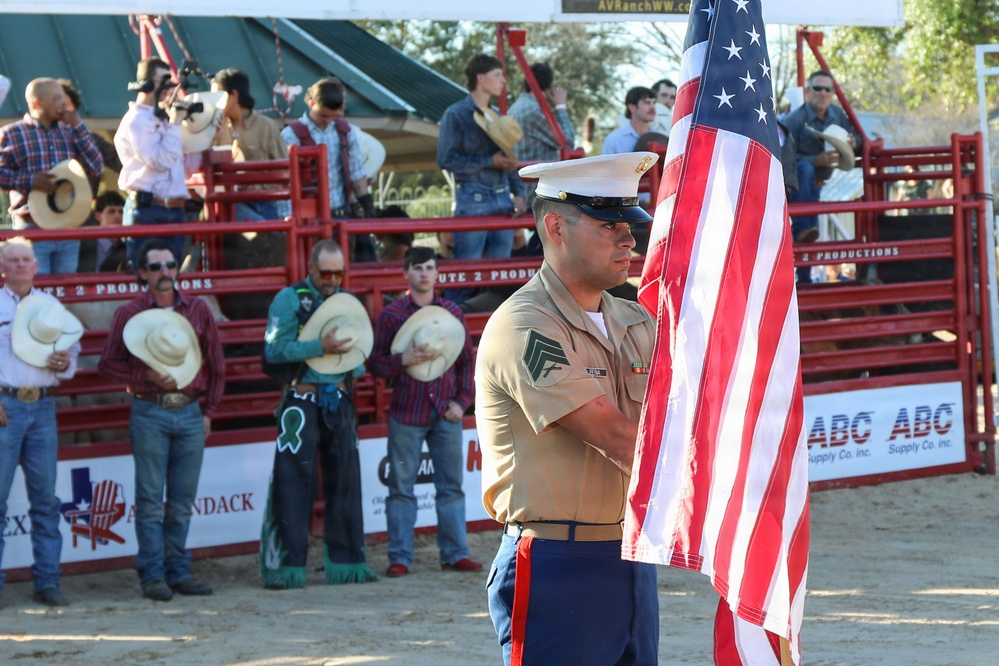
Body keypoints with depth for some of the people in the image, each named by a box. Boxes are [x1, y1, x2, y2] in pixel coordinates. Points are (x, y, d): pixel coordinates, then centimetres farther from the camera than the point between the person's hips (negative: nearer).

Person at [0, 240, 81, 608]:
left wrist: (66, 363, -3)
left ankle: (47, 581, 8)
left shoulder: (51, 305, 16)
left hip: (43, 407, 4)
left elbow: (72, 347, 21)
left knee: (45, 498, 4)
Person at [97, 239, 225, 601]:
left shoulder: (197, 309, 9)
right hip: (149, 412, -3)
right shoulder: (130, 313, 1)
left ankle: (178, 571, 14)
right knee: (150, 500, -2)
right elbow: (108, 364, 2)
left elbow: (216, 363, 14)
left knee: (182, 500, 6)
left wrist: (209, 411, 8)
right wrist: (146, 375, -13)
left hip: (190, 413, 3)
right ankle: (152, 575, 2)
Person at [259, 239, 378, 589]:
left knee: (344, 479, 8)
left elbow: (362, 346, 21)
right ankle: (285, 568, -5)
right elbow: (274, 349, -14)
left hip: (339, 399, 6)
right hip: (302, 400, -6)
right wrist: (320, 347, -22)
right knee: (293, 481, -6)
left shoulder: (346, 301, 13)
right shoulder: (290, 299, -5)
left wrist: (356, 362, -2)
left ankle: (346, 561, 15)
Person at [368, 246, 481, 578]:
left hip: (446, 414, 3)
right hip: (406, 414, -3)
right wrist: (403, 360, -18)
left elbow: (466, 361, 12)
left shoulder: (452, 313, 9)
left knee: (451, 485, 5)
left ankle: (454, 553, 12)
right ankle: (400, 557, 5)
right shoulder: (391, 315, 0)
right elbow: (375, 363, -1)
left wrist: (462, 400, 2)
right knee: (401, 486, 0)